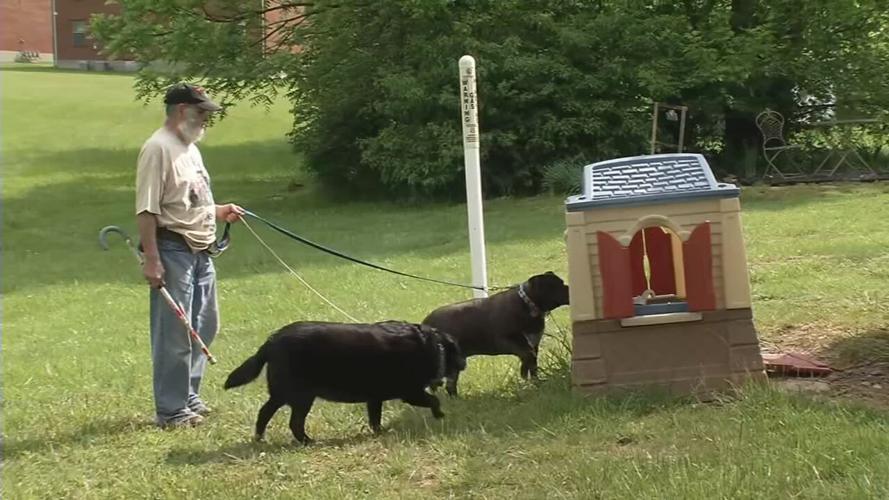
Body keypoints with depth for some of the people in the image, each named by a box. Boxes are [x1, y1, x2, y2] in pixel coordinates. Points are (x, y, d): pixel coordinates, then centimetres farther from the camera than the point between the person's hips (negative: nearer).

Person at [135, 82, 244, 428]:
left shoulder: (190, 148, 16)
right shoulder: (158, 149, -14)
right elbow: (147, 210, -19)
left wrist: (218, 212, 14)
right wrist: (152, 260, -23)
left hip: (201, 252, 10)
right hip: (173, 251, -10)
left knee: (203, 328, 16)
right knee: (173, 334, -5)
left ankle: (188, 397, 27)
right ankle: (171, 410, 1)